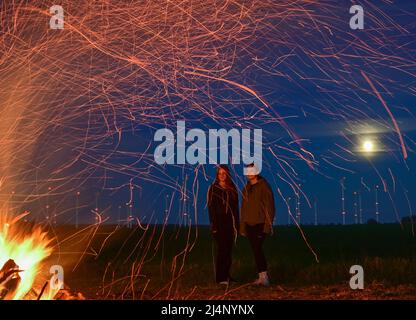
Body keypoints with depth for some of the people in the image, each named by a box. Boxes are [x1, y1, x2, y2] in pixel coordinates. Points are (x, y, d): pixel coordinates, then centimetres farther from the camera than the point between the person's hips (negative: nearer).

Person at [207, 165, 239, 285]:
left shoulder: (232, 188, 12)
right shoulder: (213, 188, 1)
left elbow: (235, 207, 13)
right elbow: (211, 207, -4)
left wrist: (236, 224, 7)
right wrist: (213, 224, -12)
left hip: (230, 223, 4)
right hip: (219, 222, -4)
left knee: (228, 250, 6)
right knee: (222, 249, -8)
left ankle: (226, 275, 13)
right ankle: (220, 278, -6)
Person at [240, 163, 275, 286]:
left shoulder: (264, 186, -6)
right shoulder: (246, 188, 15)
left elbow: (269, 206, -10)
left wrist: (268, 225, -15)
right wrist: (242, 226, 17)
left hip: (260, 224, -7)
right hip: (249, 225, 7)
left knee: (257, 249, -16)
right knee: (256, 250, 7)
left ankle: (264, 276, -12)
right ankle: (262, 276, 13)